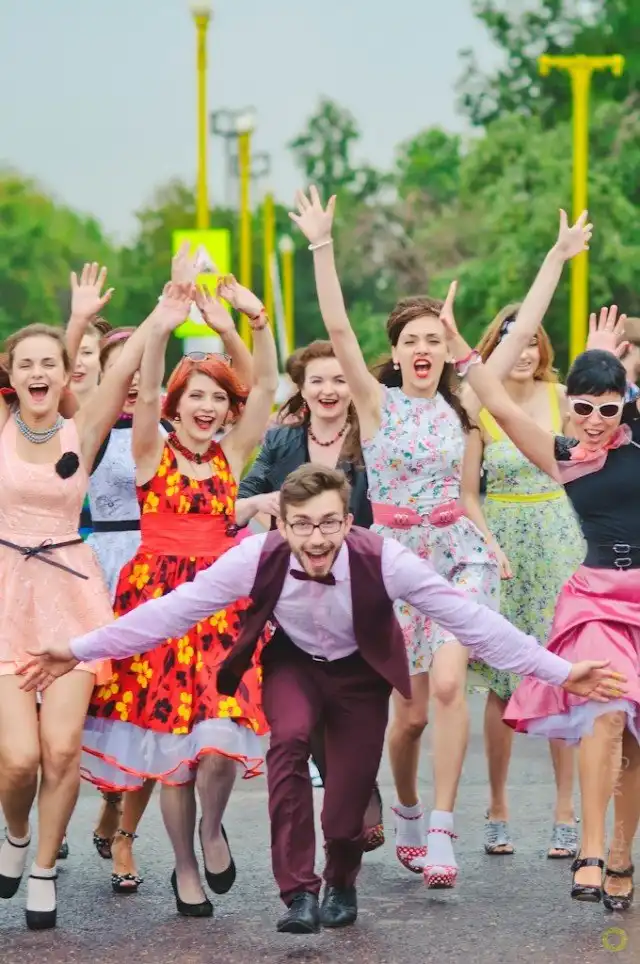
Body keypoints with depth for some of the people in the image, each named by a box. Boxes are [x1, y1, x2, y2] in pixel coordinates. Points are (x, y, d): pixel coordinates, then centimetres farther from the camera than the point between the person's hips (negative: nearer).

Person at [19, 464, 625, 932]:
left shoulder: (383, 561, -32)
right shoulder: (257, 558, -29)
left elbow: (468, 618, -28)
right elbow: (173, 610, -24)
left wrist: (560, 673, -31)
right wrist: (80, 651, -27)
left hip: (359, 672, 0)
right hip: (292, 663, 0)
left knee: (348, 807, -1)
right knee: (289, 738, -31)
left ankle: (341, 882, 37)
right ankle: (298, 892, -21)